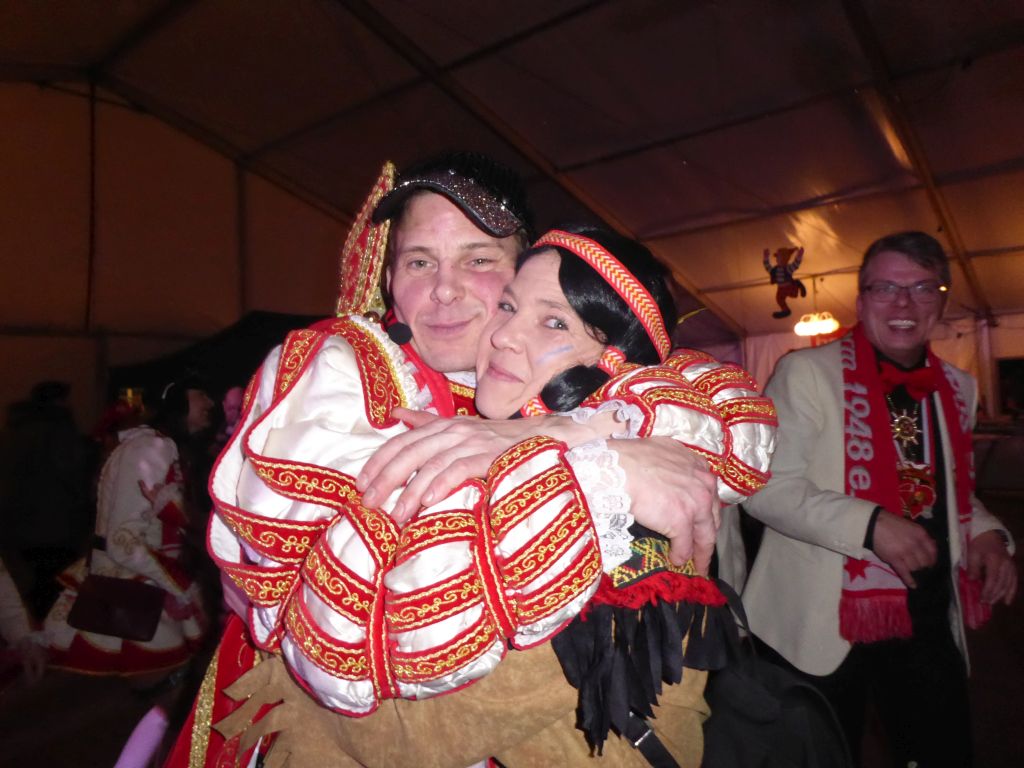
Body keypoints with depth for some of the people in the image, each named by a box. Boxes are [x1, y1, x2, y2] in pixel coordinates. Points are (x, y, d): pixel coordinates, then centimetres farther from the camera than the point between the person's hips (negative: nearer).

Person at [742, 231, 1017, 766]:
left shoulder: (958, 389, 8)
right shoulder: (807, 372, -11)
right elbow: (765, 487, -16)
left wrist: (985, 532, 0)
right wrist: (872, 525, -26)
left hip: (930, 624, 5)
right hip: (822, 627, -5)